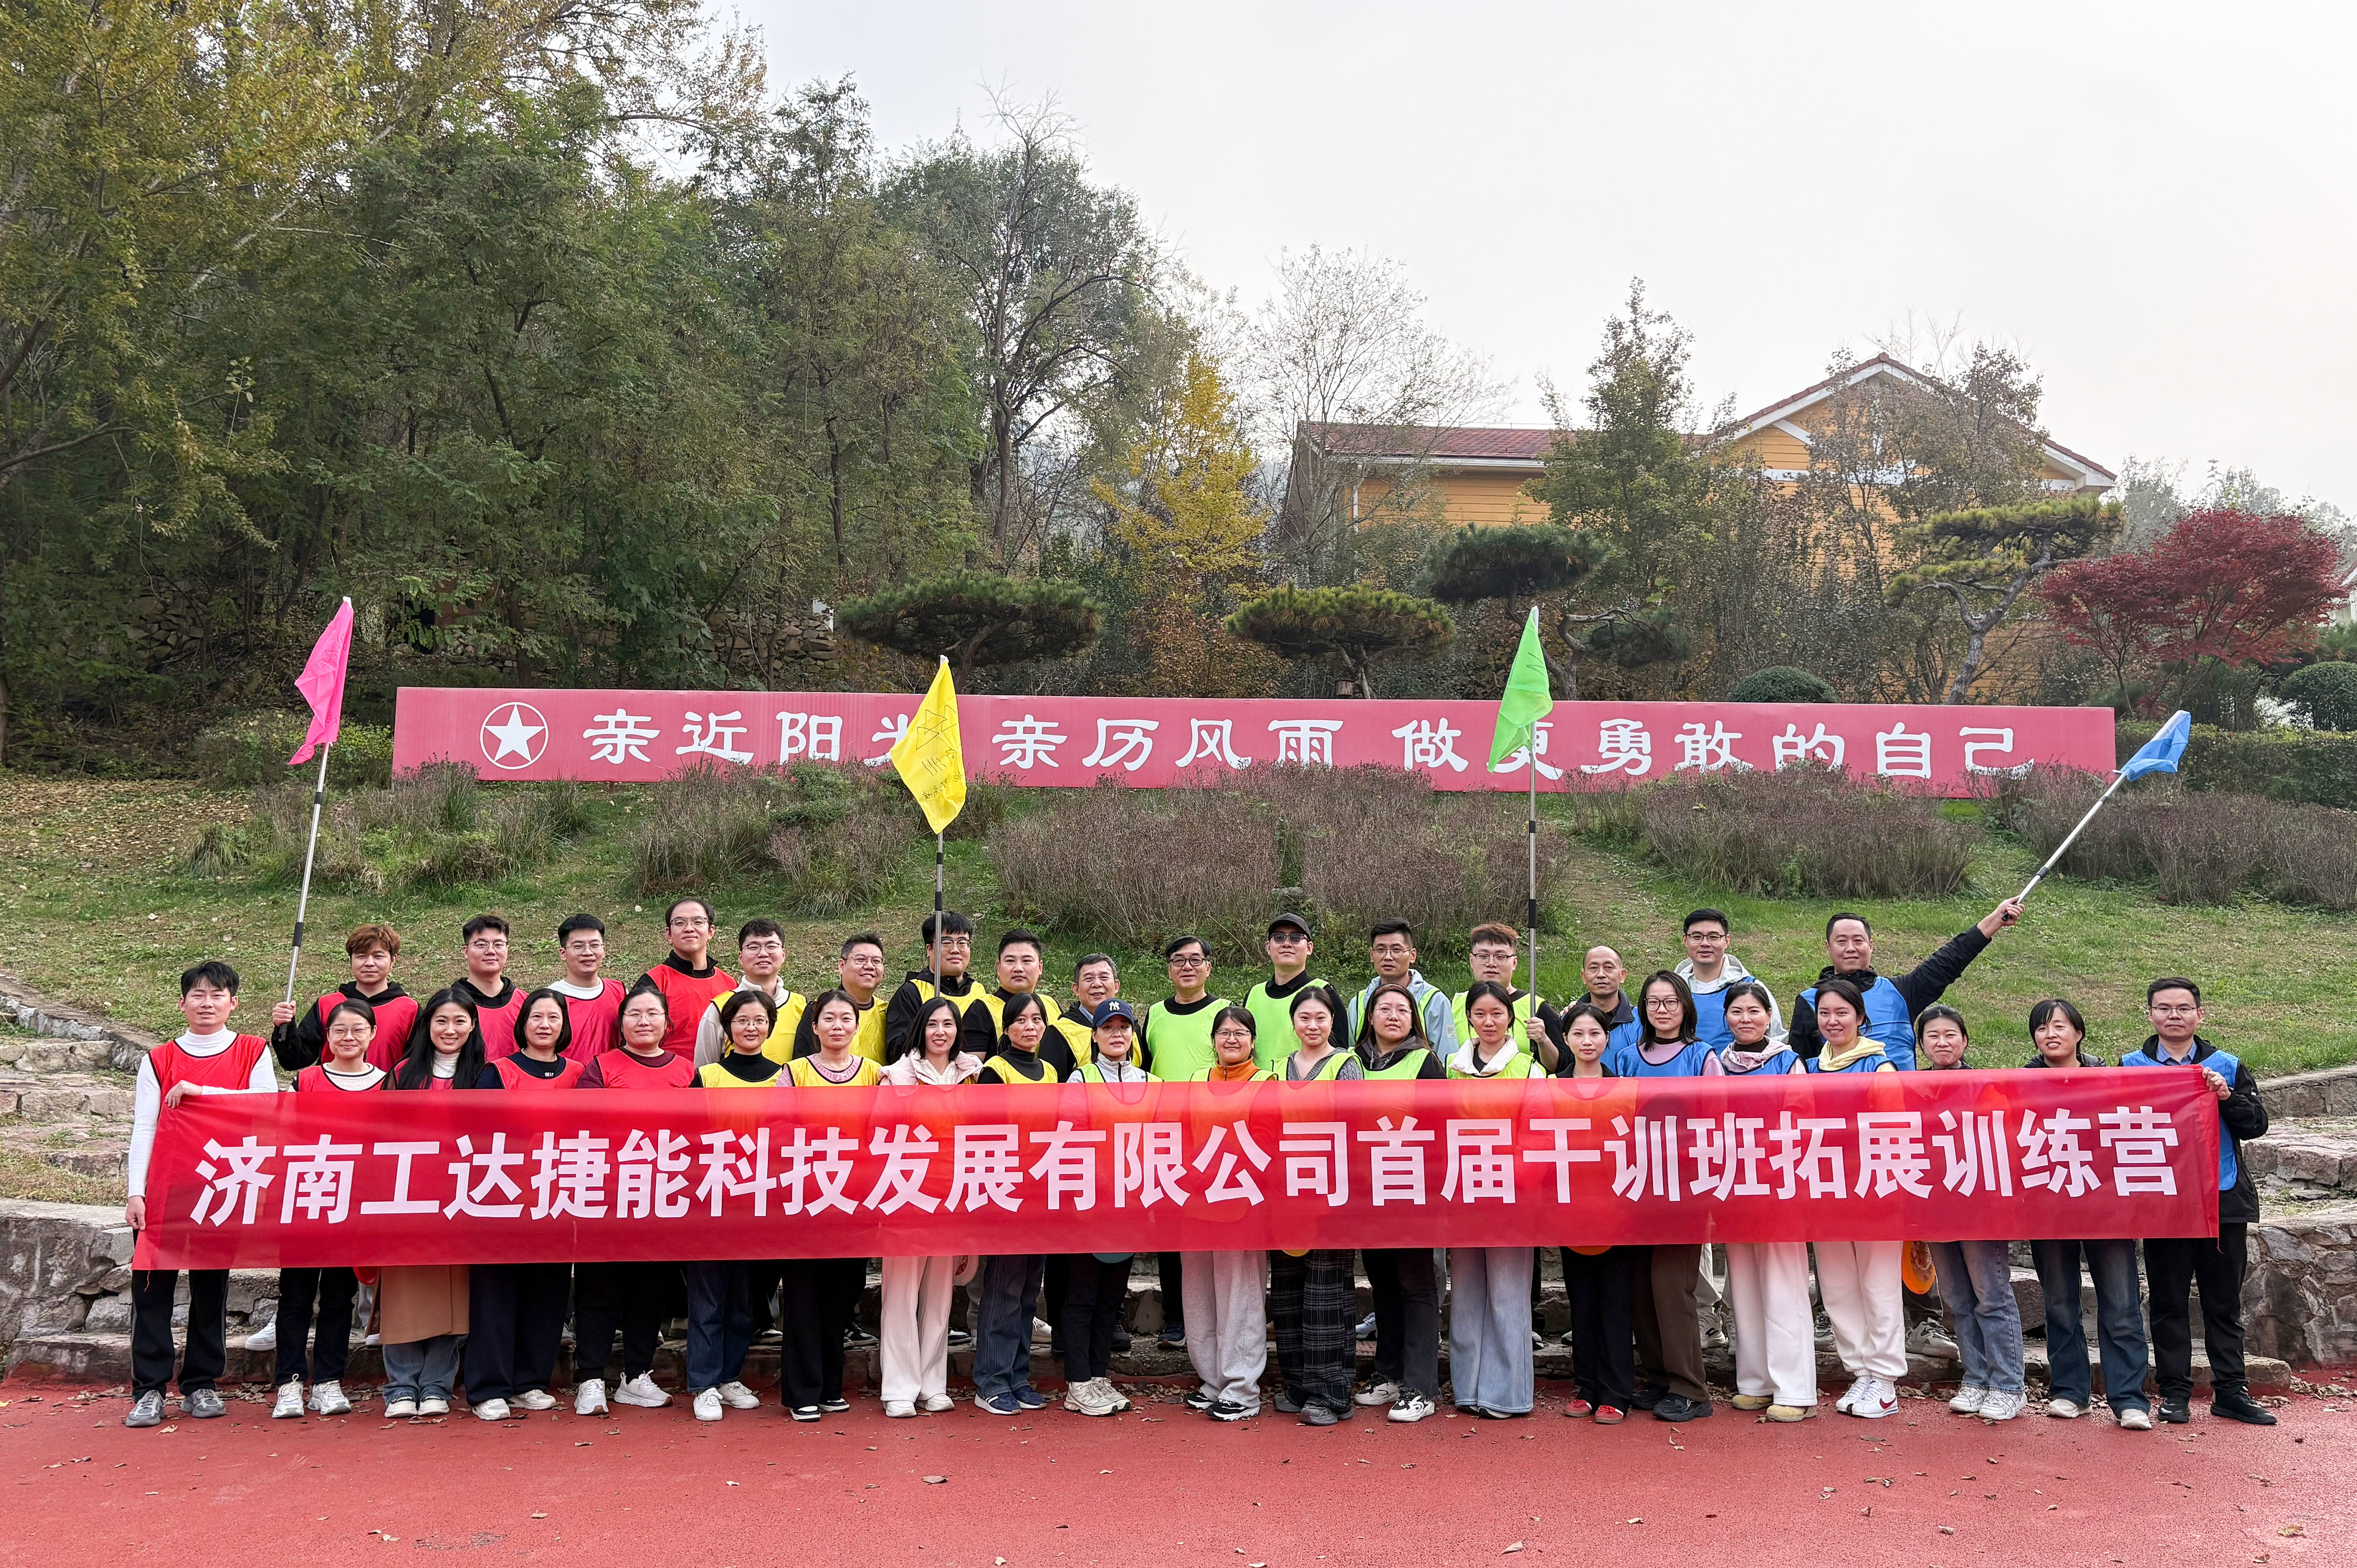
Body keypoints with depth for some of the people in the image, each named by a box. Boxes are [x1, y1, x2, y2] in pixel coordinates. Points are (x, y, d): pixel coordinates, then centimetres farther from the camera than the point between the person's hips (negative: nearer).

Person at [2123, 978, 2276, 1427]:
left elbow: (2258, 1124, 0)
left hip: (2224, 1201, 1)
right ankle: (2174, 1392, 14)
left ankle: (2231, 1391, 19)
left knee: (2224, 1302, 10)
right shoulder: (2130, 1067, 2)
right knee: (2168, 1302, 6)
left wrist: (2227, 1098, -16)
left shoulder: (2227, 1067, 6)